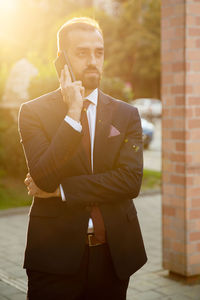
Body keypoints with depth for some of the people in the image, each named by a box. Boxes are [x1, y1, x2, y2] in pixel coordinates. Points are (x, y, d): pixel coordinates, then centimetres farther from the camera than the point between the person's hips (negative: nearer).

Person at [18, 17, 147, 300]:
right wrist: (73, 114, -19)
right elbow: (44, 178, -15)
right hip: (56, 255, -2)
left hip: (113, 255, 2)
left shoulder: (126, 114, 4)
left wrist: (61, 189, -12)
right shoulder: (34, 112, -2)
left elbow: (131, 181, -9)